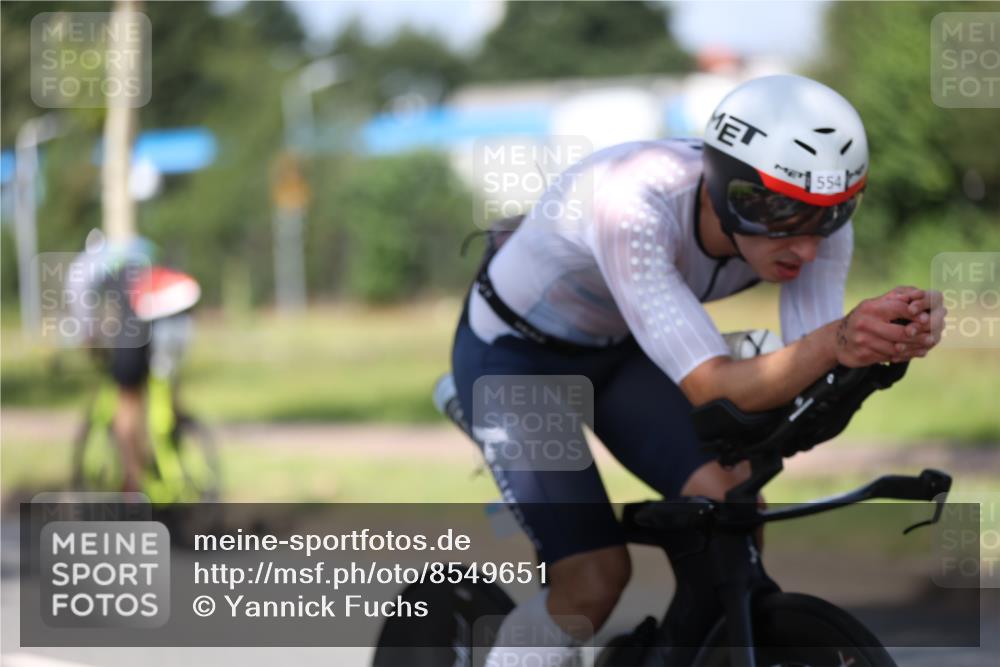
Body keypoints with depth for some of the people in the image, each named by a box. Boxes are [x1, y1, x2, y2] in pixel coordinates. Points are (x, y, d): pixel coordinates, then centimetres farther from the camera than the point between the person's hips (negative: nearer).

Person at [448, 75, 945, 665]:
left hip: (621, 351, 5)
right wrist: (836, 341, -63)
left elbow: (810, 387, -27)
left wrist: (891, 340, -48)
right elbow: (713, 388, -45)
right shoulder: (634, 206, -41)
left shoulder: (813, 218, -23)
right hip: (516, 356, -5)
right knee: (595, 580, -15)